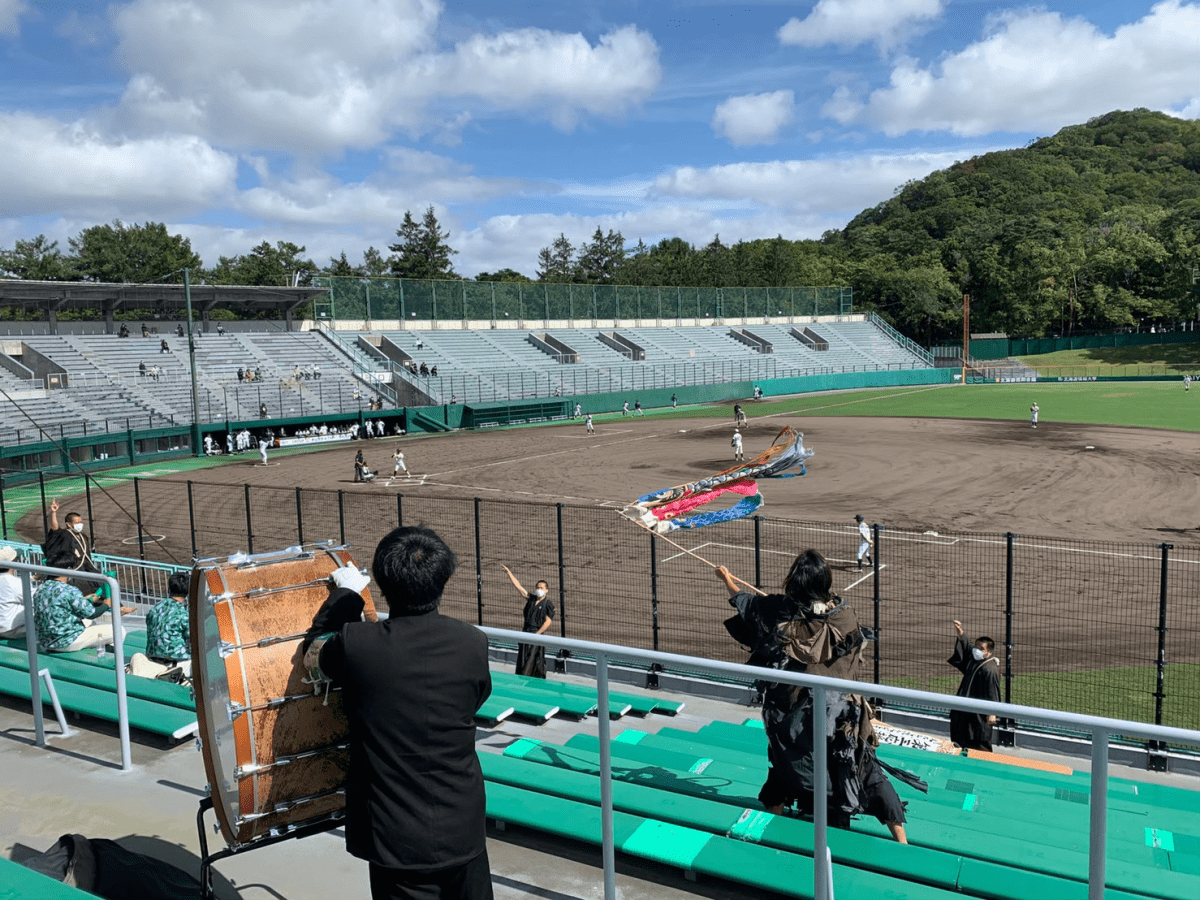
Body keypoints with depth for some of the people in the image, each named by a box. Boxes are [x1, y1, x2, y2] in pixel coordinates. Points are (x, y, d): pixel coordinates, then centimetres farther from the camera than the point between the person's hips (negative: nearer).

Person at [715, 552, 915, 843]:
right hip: (841, 715, 0)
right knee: (865, 768, 9)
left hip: (792, 714, 1)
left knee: (784, 764, 23)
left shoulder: (778, 611, -13)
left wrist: (727, 580, 27)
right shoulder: (842, 615, -13)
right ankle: (901, 839, 10)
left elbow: (744, 602, 6)